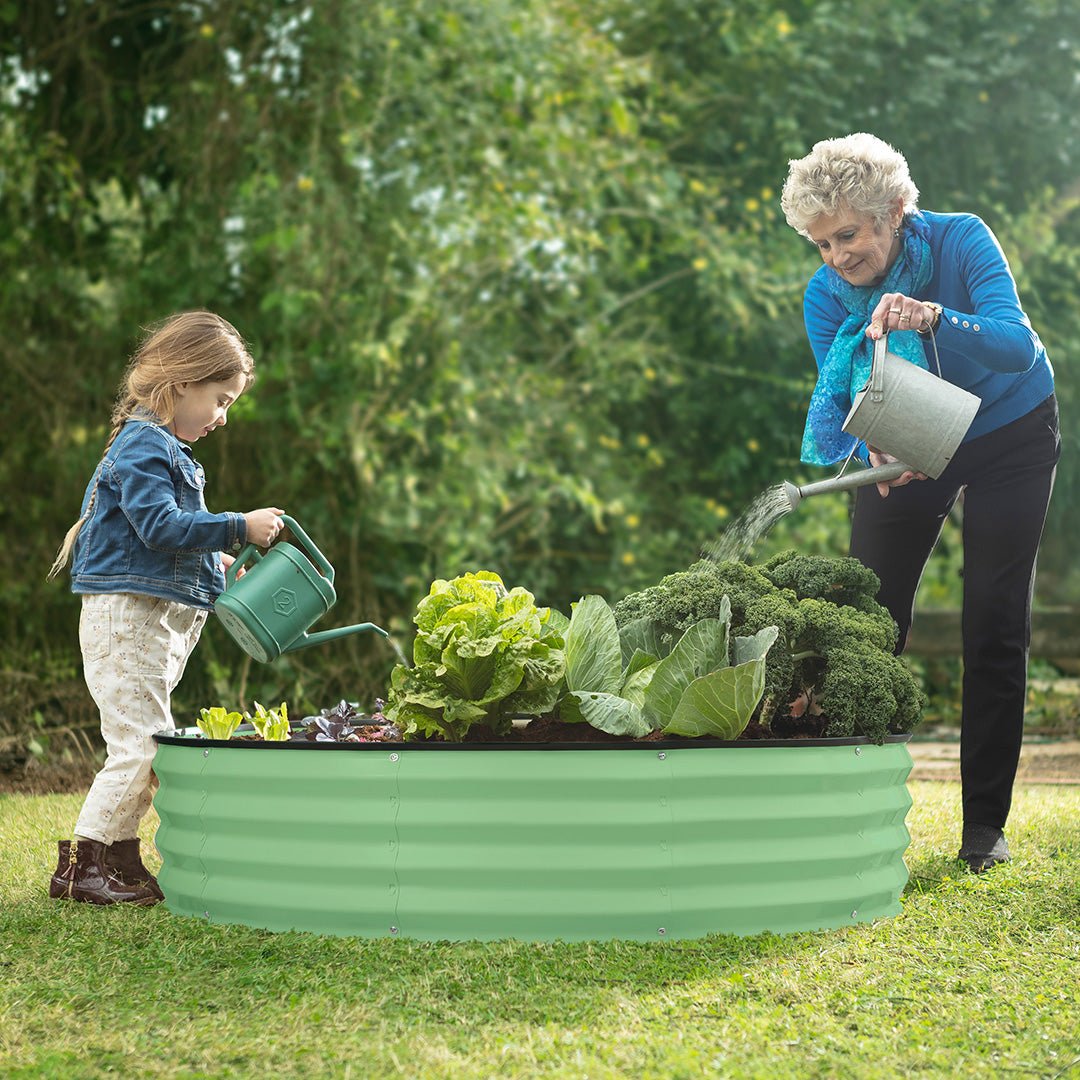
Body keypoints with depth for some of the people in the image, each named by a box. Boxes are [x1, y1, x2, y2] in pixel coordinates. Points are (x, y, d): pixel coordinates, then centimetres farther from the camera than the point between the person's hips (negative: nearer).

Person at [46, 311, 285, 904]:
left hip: (160, 620, 11)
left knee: (147, 748, 13)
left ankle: (123, 864, 20)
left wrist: (213, 560, 17)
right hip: (127, 615, -11)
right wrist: (239, 527, -20)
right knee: (138, 746, -10)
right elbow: (160, 526, -24)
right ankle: (76, 866, -3)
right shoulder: (143, 446, -13)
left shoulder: (165, 449, 19)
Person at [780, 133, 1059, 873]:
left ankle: (985, 821, 4)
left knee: (995, 624, -5)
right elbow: (833, 404, -23)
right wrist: (871, 450, -46)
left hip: (1009, 434, -2)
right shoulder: (826, 296, -19)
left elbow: (1016, 344, -40)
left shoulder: (960, 242, -27)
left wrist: (933, 319, -58)